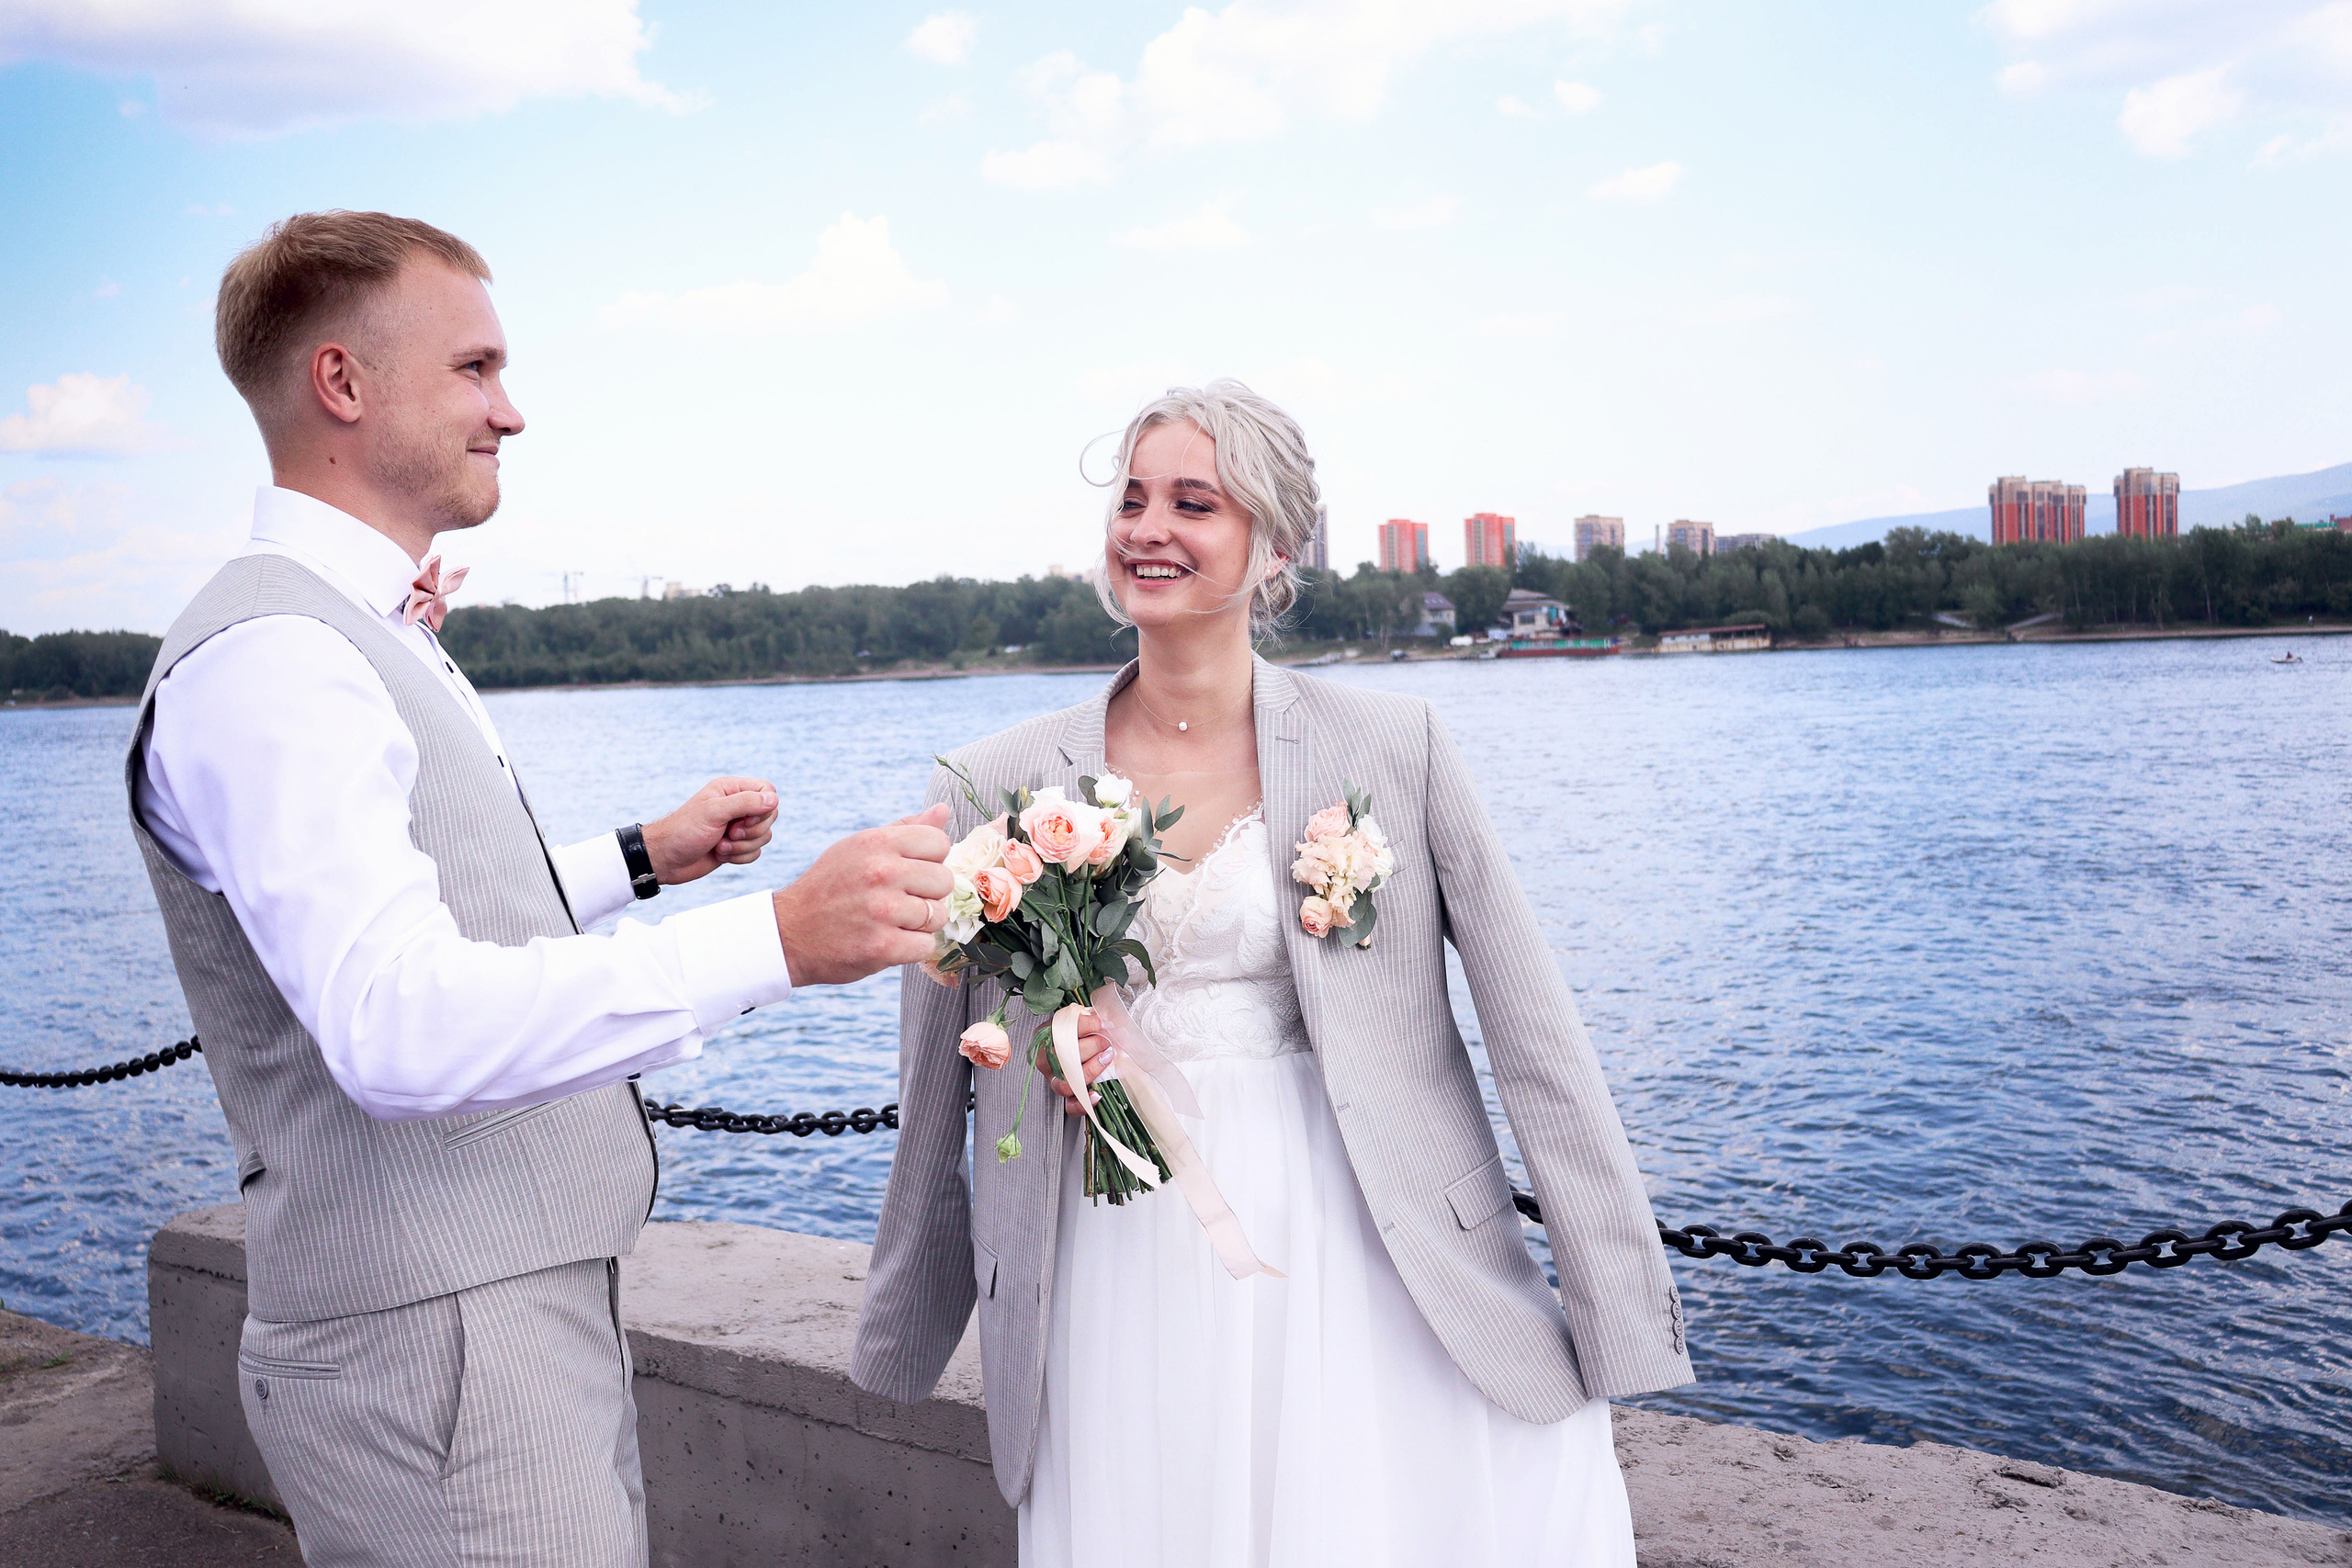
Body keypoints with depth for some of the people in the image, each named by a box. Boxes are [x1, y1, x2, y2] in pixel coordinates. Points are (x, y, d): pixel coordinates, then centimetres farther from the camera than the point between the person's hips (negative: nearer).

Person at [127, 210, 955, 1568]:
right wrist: (775, 940, -38)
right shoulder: (267, 658, -19)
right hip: (435, 1343, -9)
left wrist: (642, 859, 14)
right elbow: (396, 1023, -33)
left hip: (534, 1307, 10)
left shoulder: (366, 637, 13)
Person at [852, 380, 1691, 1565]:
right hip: (1123, 1281, 2)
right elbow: (935, 1089, 9)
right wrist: (898, 1333, 17)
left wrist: (1619, 1312, -2)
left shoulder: (1395, 748, -4)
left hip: (1349, 1273, -1)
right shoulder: (1001, 787, 0)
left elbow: (1535, 1036, -3)